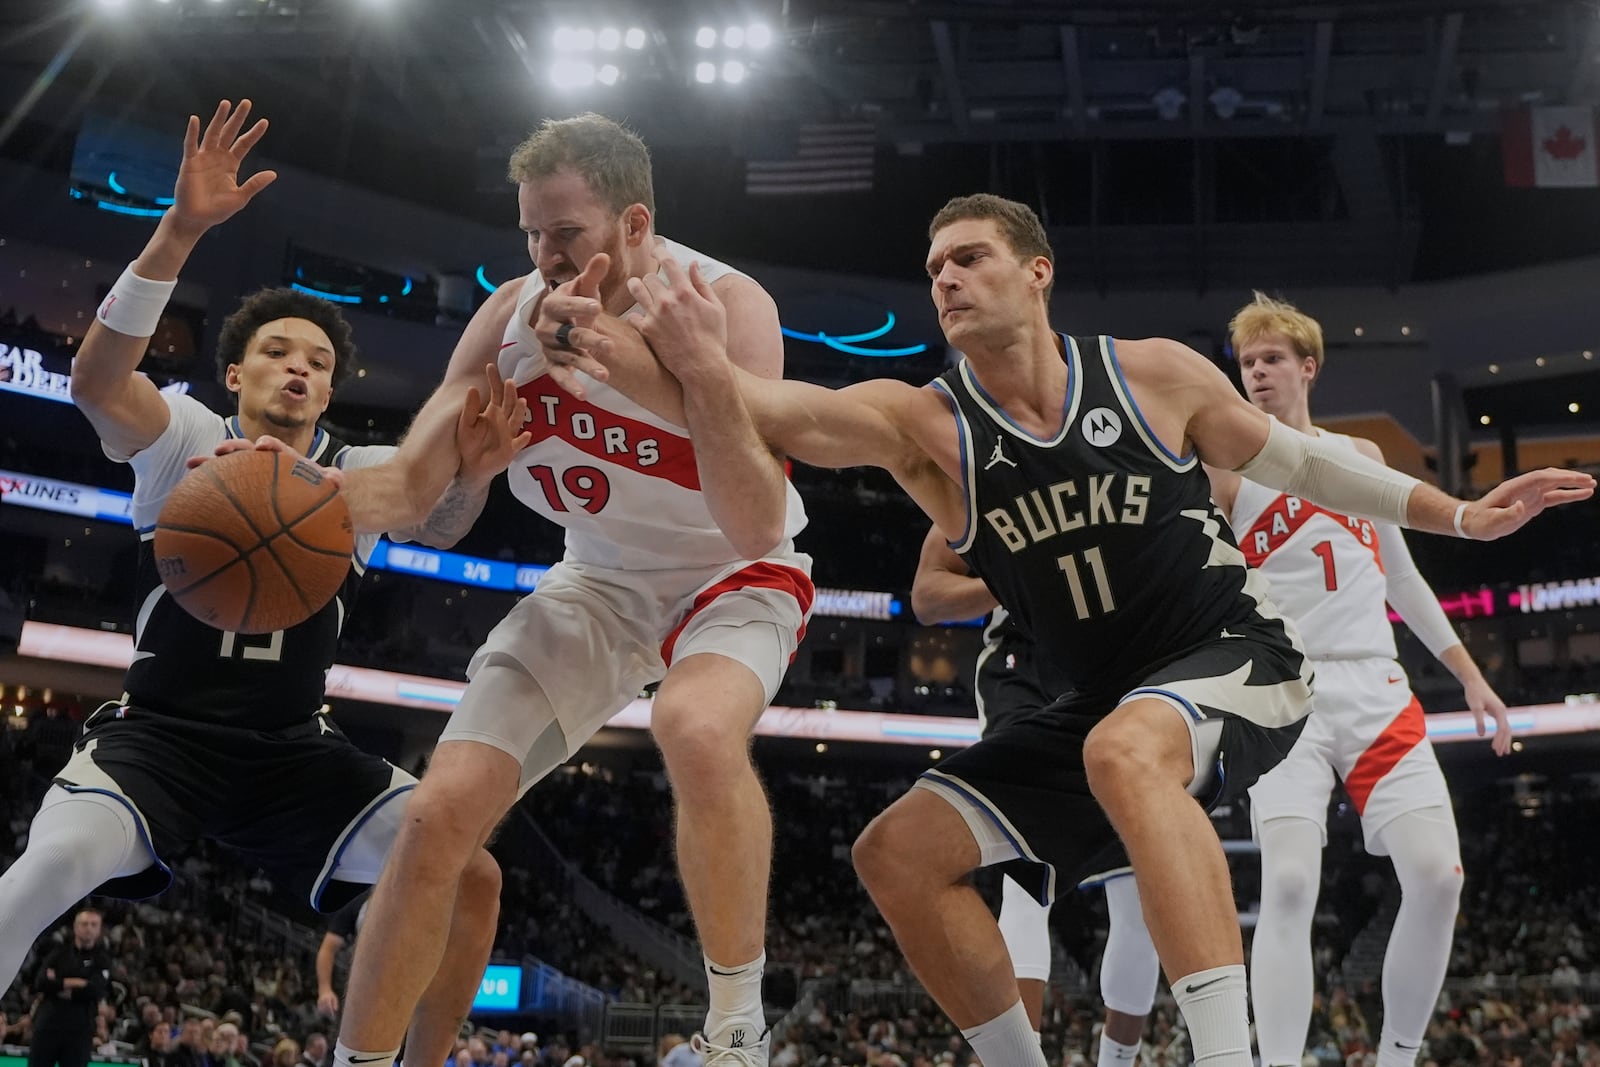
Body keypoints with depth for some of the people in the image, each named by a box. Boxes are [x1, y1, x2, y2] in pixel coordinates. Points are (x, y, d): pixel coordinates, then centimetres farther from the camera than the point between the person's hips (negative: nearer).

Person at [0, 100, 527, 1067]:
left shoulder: (361, 471, 7)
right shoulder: (184, 436, 1)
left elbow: (415, 499, -18)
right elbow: (96, 380, -22)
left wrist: (461, 464, -45)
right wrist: (180, 230, -36)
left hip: (294, 749, 3)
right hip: (158, 729, -3)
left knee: (470, 876, -13)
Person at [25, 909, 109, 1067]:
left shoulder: (102, 958, 4)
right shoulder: (59, 952, 8)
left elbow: (95, 990, -14)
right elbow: (40, 983, -7)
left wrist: (56, 986, -8)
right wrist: (74, 983, -11)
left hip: (79, 1029, -1)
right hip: (48, 1024, 1)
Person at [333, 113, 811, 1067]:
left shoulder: (728, 305, -23)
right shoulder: (514, 315, -11)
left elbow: (757, 530, -30)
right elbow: (440, 521, -7)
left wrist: (705, 367, -40)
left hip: (733, 577, -4)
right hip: (601, 580, 4)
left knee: (698, 729, -39)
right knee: (439, 816, -7)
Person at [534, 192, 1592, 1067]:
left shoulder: (1154, 374, -7)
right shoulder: (924, 424, -7)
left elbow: (1295, 460, 9)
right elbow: (768, 408, -25)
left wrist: (1462, 517, 11)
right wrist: (609, 345, -42)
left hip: (1239, 655, -4)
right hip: (1099, 702, 4)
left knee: (1125, 751, -38)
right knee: (901, 851, -4)